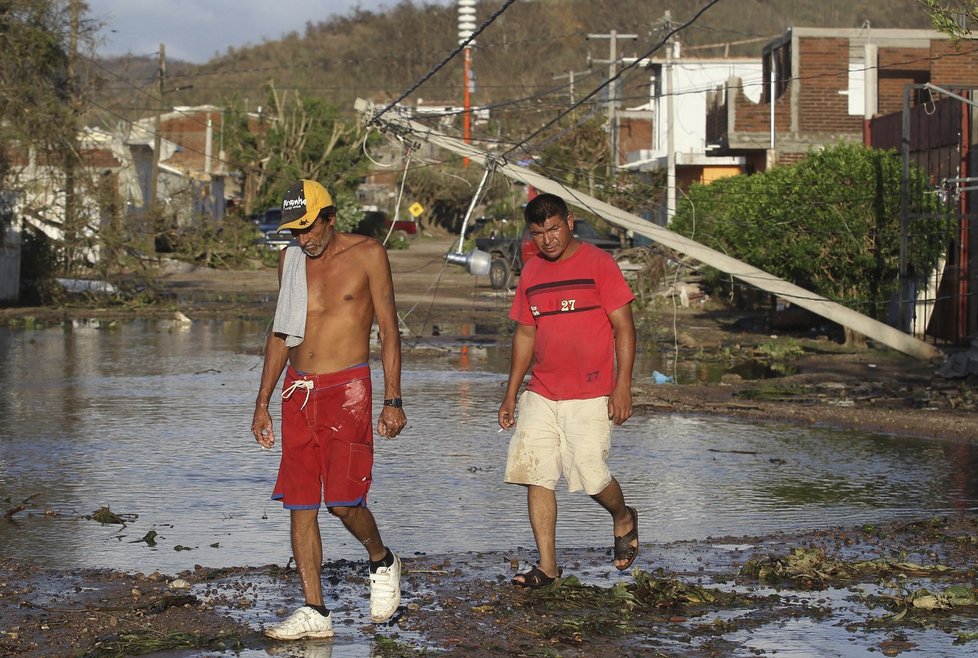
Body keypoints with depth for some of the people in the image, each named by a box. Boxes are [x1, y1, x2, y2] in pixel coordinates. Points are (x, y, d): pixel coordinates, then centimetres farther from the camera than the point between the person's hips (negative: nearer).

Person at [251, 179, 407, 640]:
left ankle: (382, 562, 17)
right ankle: (314, 612, 6)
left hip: (347, 389, -5)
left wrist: (393, 401, -7)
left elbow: (389, 329, -1)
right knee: (300, 504, 1)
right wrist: (262, 403, 15)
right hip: (298, 391, 5)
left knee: (342, 501, -13)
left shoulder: (367, 254, -2)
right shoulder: (291, 259, 11)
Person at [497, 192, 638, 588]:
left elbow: (624, 328, -6)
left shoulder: (599, 264, -5)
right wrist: (511, 393, 16)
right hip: (540, 395, 5)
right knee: (536, 477, -2)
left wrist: (623, 385, -13)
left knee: (590, 476, -8)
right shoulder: (531, 273, 11)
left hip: (590, 396, -5)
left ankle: (624, 520, 25)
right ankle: (547, 566, 5)